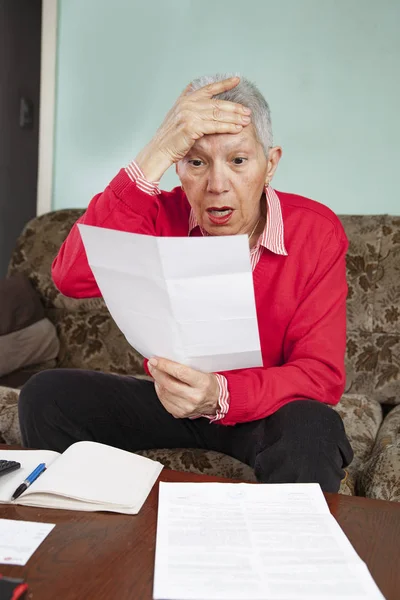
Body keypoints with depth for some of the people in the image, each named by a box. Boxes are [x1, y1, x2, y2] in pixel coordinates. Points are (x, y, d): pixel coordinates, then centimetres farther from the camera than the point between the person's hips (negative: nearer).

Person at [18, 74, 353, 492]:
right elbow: (71, 278, -30)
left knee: (312, 428, -35)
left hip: (263, 409, -2)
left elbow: (321, 374, -20)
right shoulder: (163, 215, -12)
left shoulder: (317, 233, -16)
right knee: (47, 395, -16)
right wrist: (154, 156, -34)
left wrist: (220, 395, -39)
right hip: (172, 398, 3)